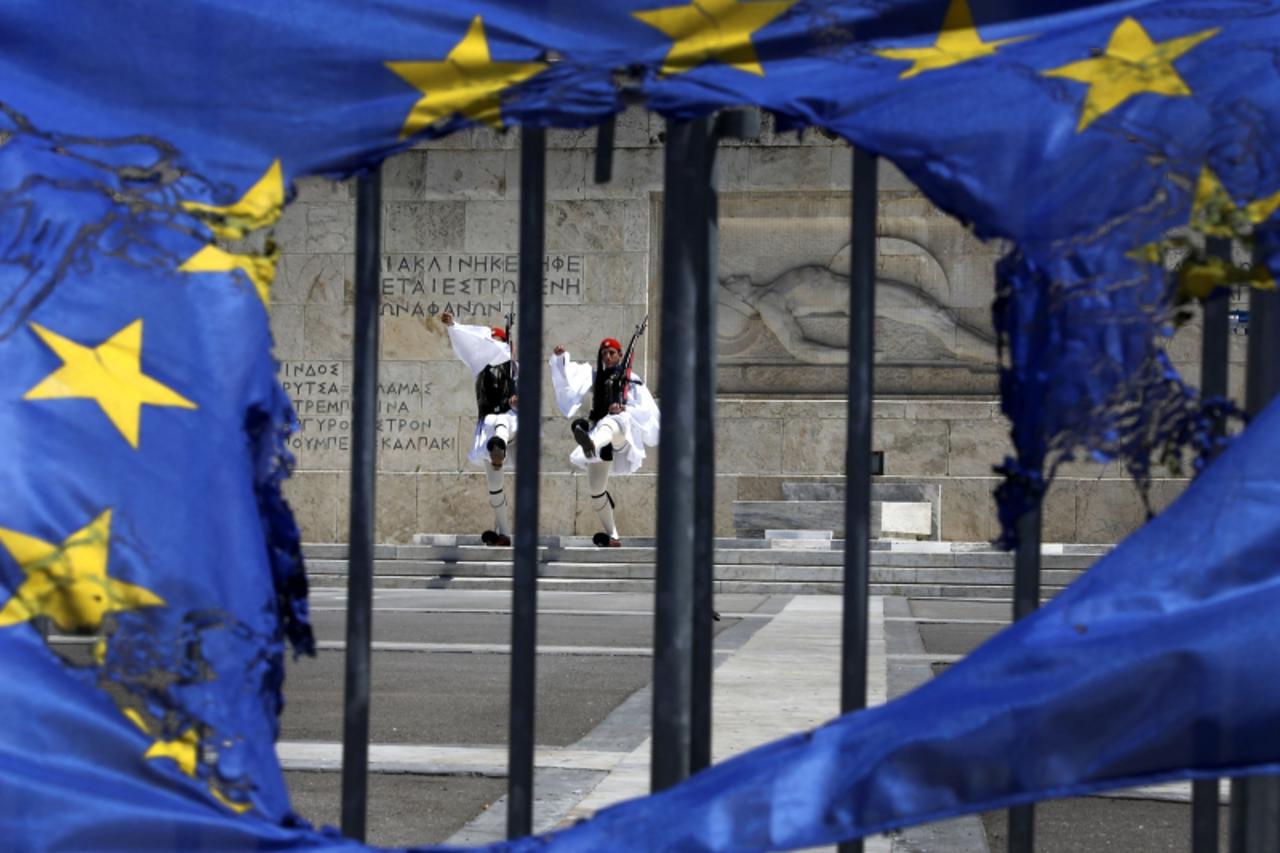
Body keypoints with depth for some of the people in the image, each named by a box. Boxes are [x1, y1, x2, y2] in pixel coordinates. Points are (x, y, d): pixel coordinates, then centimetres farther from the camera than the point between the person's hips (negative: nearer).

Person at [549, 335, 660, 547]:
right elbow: (568, 378, 9)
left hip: (621, 435, -5)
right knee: (596, 488, 2)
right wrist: (560, 358, -8)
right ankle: (612, 536, 16)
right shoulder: (594, 377, 20)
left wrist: (624, 409, -21)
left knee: (610, 424, -42)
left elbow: (645, 409, -3)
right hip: (600, 435, 6)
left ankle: (591, 443, -79)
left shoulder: (630, 379, 9)